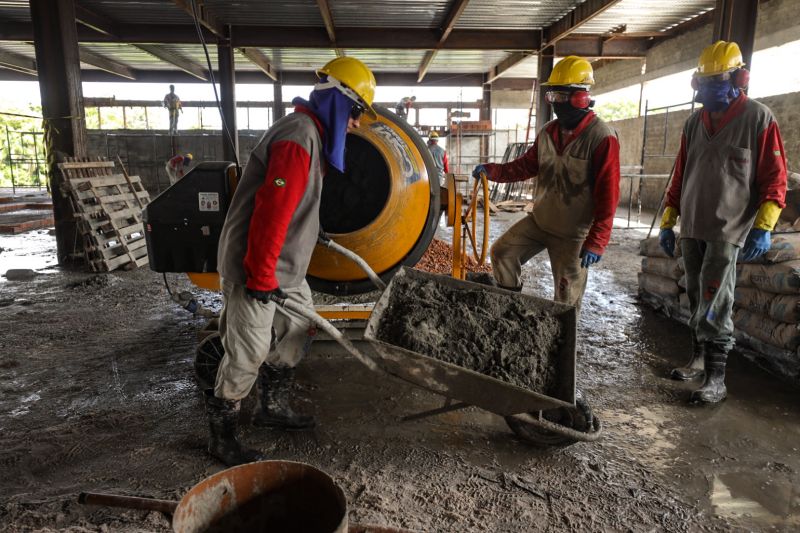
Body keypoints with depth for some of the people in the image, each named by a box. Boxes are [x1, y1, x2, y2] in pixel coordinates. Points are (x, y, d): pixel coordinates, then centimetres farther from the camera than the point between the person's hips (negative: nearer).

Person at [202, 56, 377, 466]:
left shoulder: (312, 133, 14)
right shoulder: (299, 137, -20)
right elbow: (271, 211, -26)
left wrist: (315, 234, 28)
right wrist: (261, 276, -24)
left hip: (283, 266, 11)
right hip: (256, 267, -11)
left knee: (298, 331, 19)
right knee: (248, 354, -1)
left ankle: (273, 408, 35)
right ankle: (222, 438, 17)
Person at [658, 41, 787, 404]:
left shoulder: (758, 118, -4)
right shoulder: (693, 123, 12)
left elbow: (775, 178, -6)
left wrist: (763, 227, -15)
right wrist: (668, 222, 13)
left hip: (727, 229, -5)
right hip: (691, 227, 6)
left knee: (714, 303, -8)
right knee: (696, 299, 12)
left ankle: (716, 379, 0)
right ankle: (699, 358, 26)